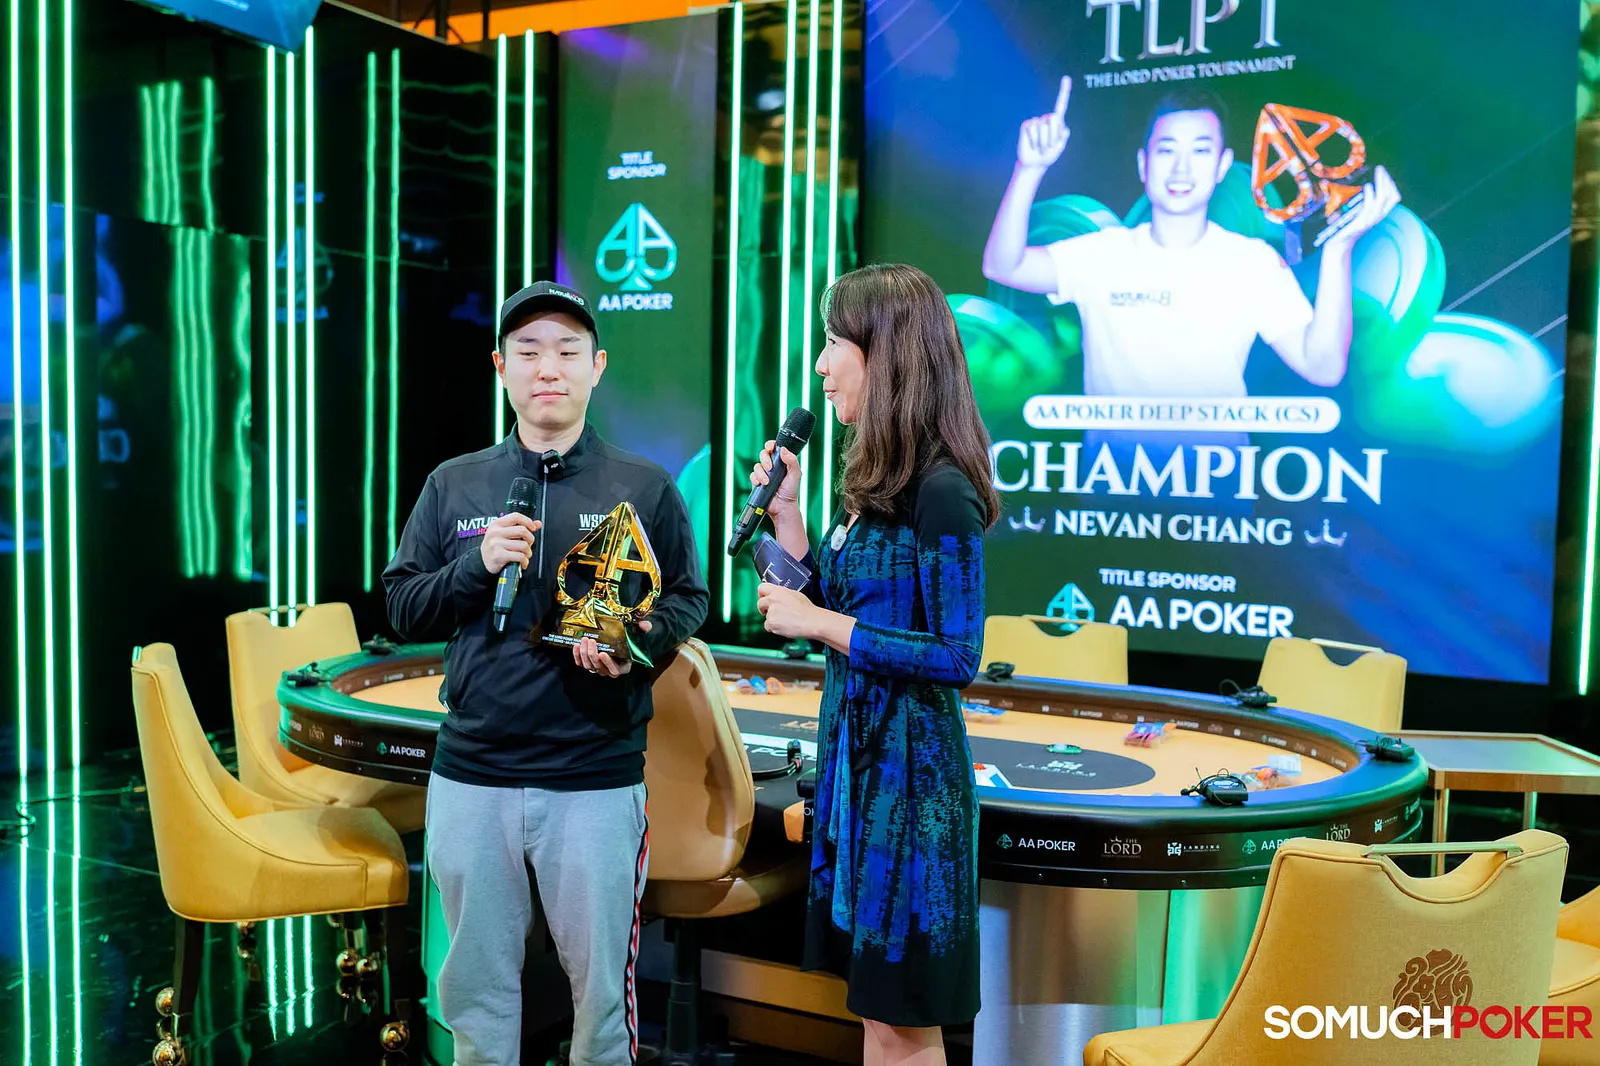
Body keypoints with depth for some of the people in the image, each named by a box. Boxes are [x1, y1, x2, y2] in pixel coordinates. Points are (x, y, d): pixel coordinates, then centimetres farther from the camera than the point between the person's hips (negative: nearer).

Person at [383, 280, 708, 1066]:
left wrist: (642, 643, -16)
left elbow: (688, 598, 4)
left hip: (598, 779, -2)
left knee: (601, 978, 9)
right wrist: (476, 566, -11)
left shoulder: (645, 488, 1)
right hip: (470, 776, 2)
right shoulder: (453, 485, 7)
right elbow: (402, 610, 6)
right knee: (476, 981, 15)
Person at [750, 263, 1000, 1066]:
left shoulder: (941, 493, -17)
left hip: (908, 767, -9)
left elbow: (957, 658, -20)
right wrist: (785, 513, 7)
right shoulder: (877, 485, 10)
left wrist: (819, 624, -18)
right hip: (855, 754, 9)